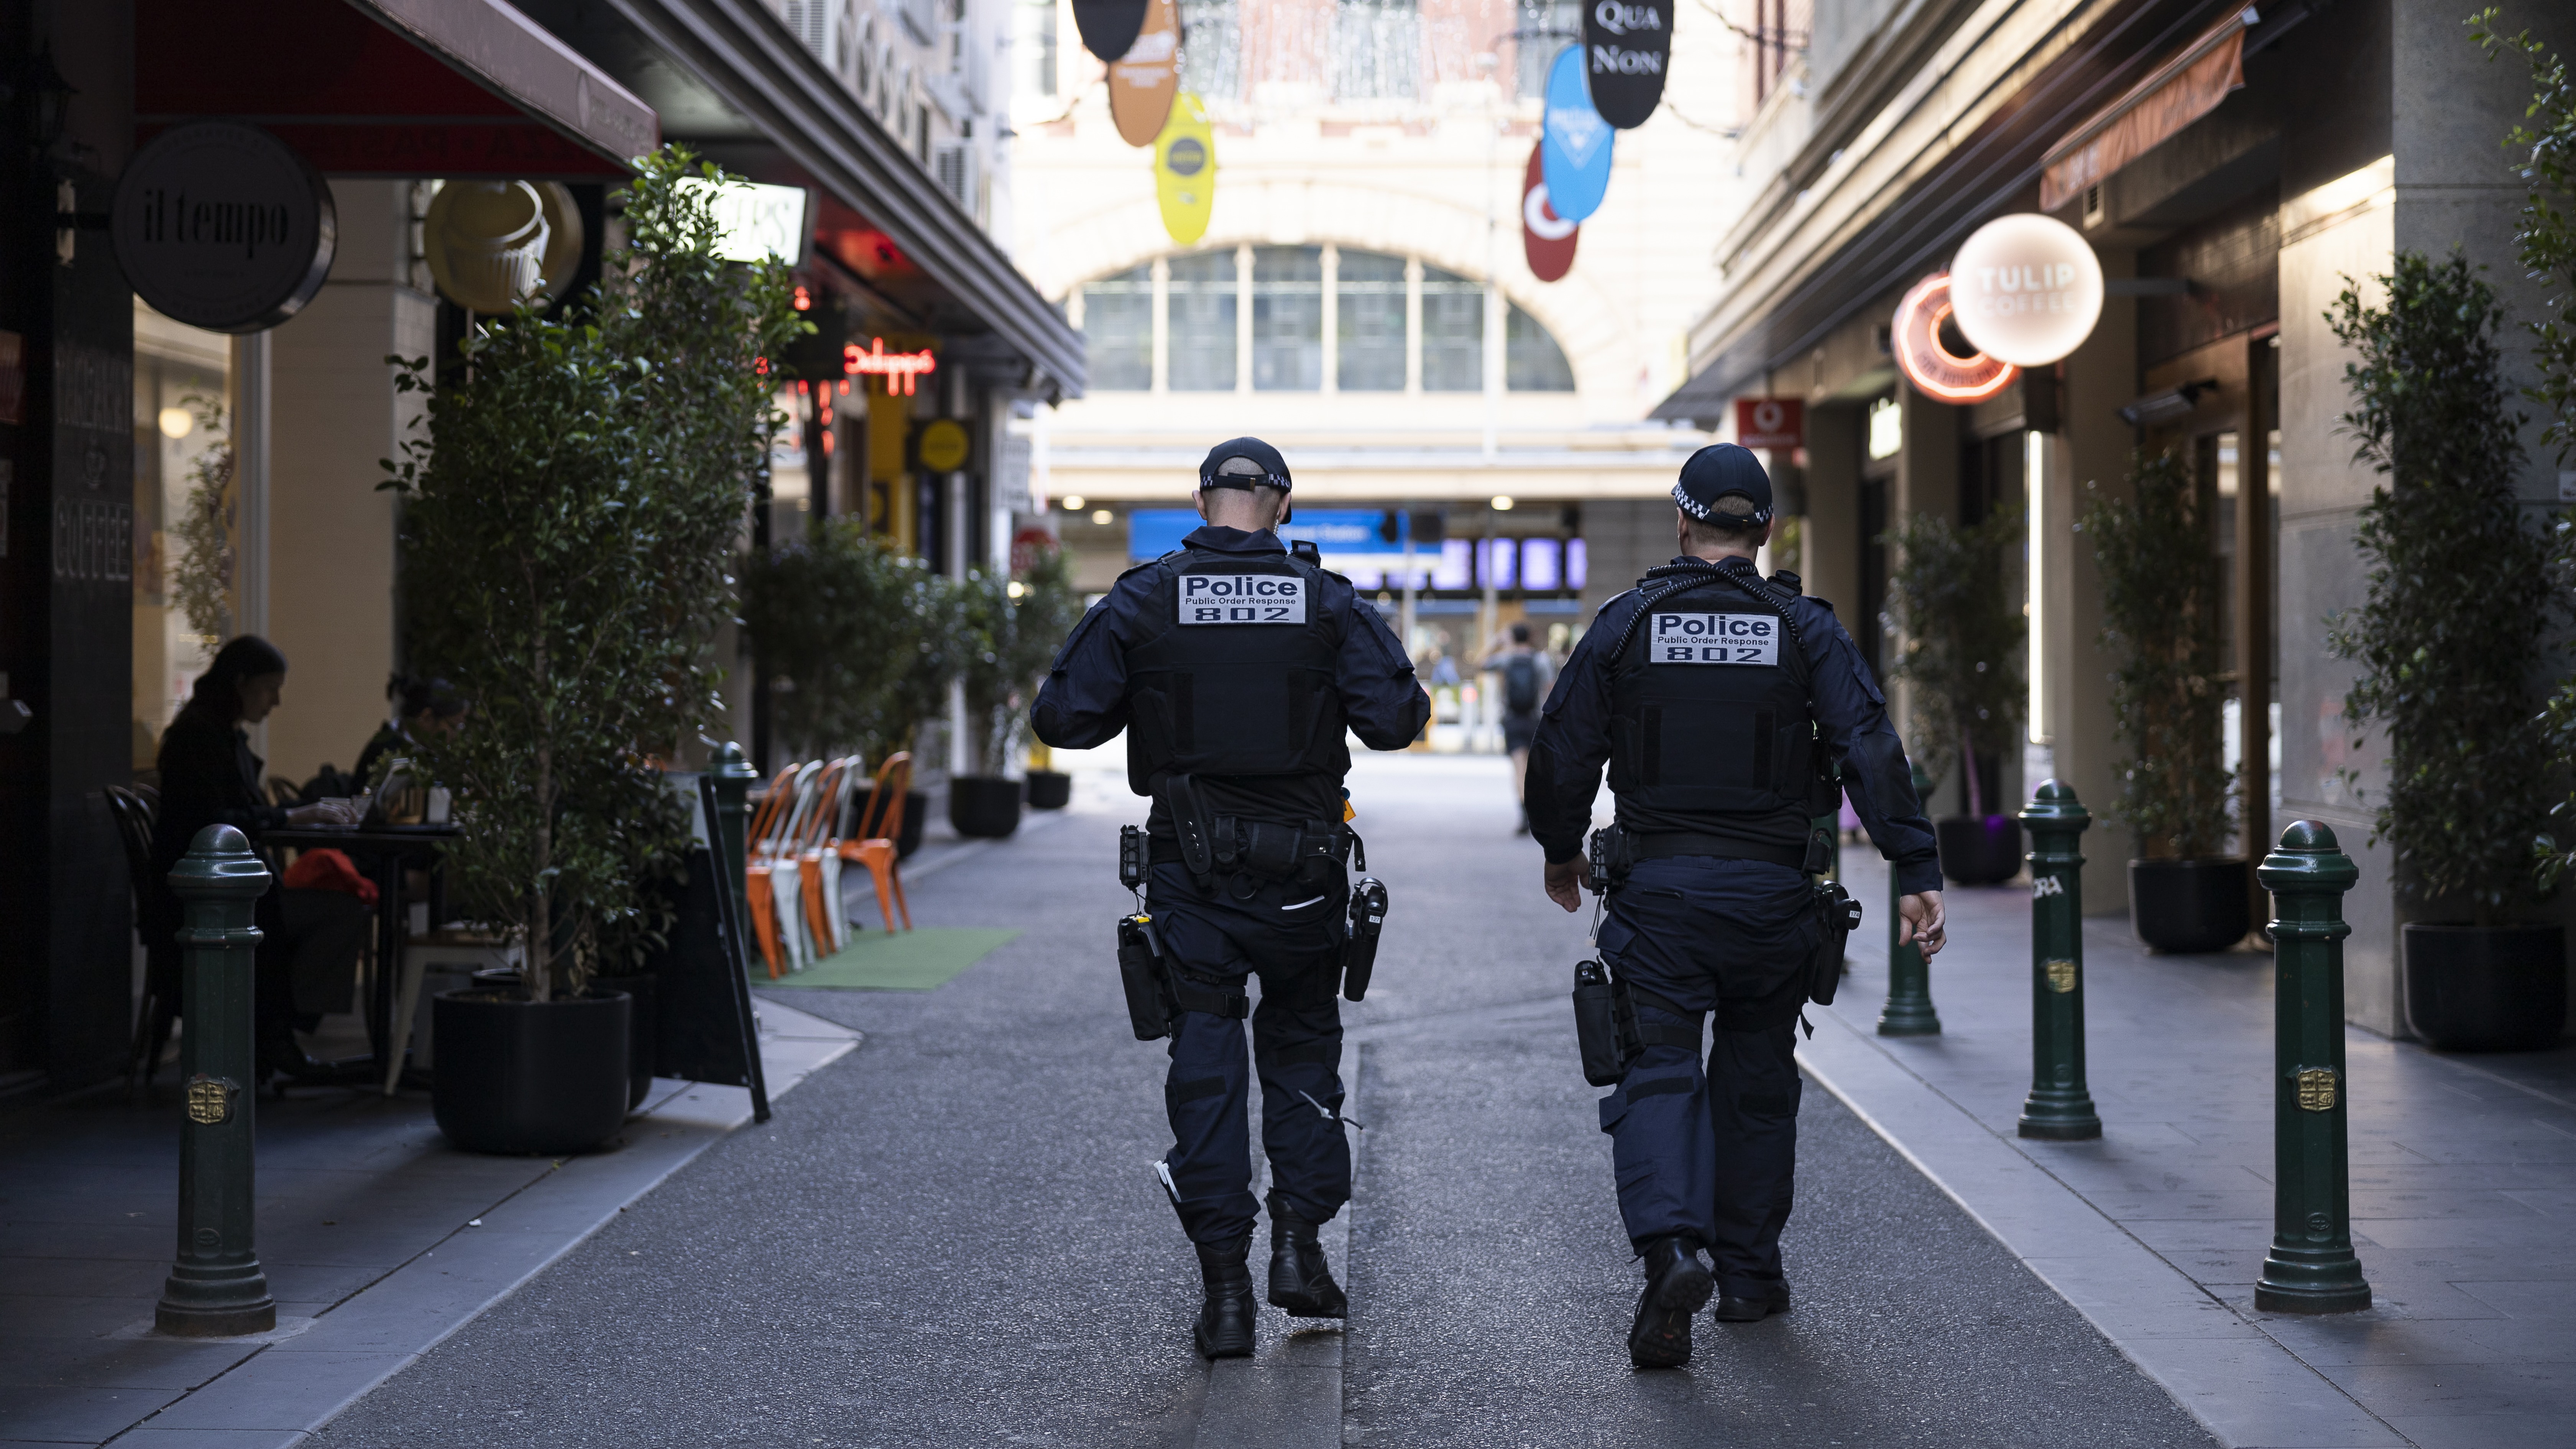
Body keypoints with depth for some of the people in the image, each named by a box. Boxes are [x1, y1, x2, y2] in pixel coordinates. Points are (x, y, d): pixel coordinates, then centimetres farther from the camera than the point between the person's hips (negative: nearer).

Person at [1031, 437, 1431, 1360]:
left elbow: (1061, 718, -5)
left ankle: (1225, 1290, 2)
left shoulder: (1142, 602, -4)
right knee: (1301, 1043, 20)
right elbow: (1397, 718, -9)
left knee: (1206, 1064, 5)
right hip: (1301, 870, 1)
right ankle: (1299, 1241, 10)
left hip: (1191, 874, 0)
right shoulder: (1328, 602, -3)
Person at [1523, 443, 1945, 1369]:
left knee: (1658, 1073, -1)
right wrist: (1916, 872, -9)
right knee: (1755, 1079, 15)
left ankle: (1670, 1249, -25)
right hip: (1772, 895, 1)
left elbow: (1562, 751, 2)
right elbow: (1871, 749, -9)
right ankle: (1748, 1273, 23)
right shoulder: (1804, 628, 0)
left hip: (1659, 888, -1)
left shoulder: (1627, 623, 0)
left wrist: (1560, 851, 19)